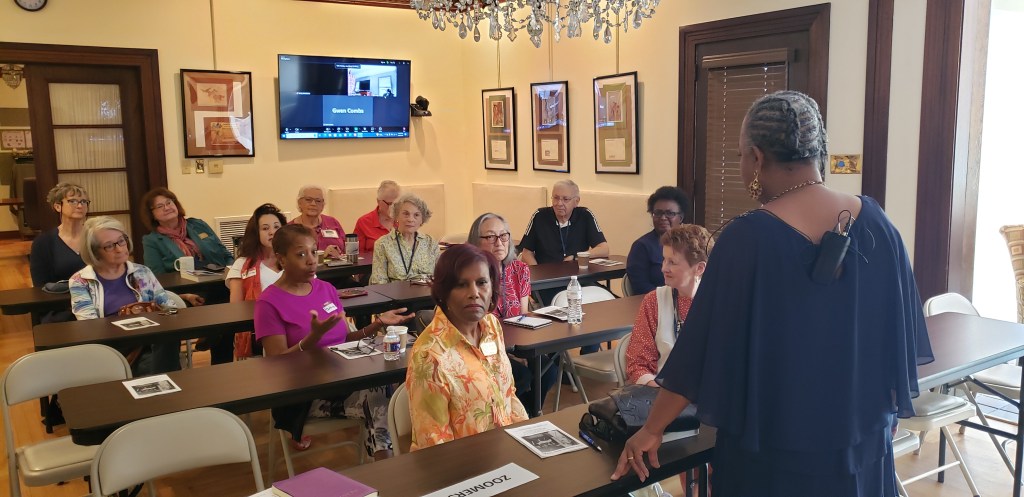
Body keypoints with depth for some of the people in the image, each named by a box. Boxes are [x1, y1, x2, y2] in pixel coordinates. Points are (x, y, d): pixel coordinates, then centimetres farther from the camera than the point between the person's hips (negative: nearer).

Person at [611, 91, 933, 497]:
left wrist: (652, 429, -6)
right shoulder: (875, 223, -7)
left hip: (773, 447, -4)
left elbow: (703, 347, -17)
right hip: (862, 437, 5)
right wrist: (883, 415, 19)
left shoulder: (748, 239, -22)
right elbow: (899, 338, 3)